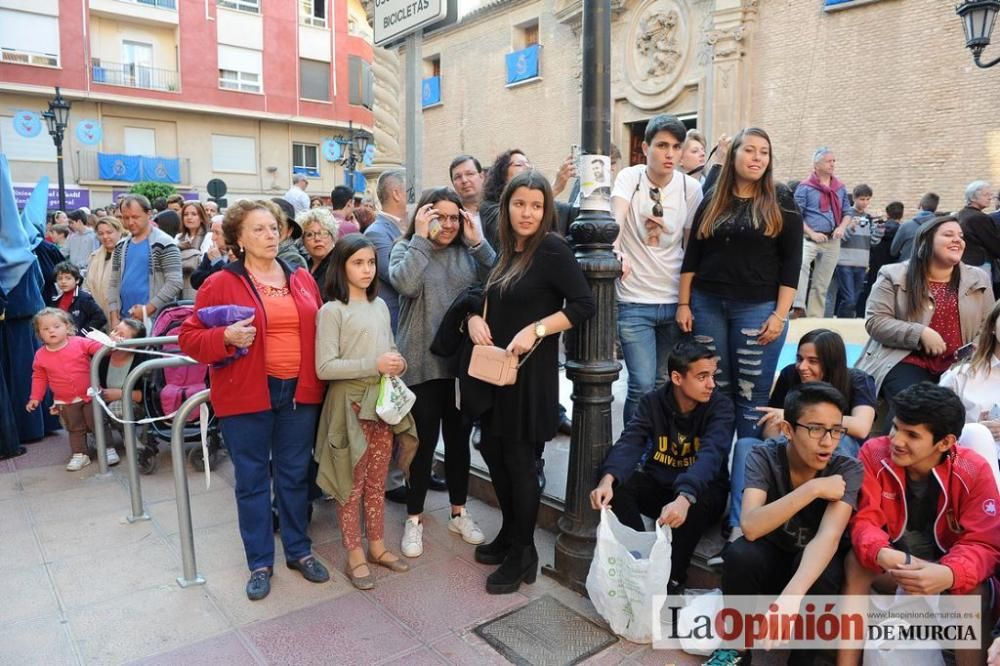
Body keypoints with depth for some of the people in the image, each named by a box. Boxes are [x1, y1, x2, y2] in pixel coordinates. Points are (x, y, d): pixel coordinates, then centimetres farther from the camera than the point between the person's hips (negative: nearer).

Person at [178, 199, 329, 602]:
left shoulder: (302, 279, 7)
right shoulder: (220, 284, -4)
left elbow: (319, 331, 11)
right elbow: (189, 338, -3)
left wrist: (320, 381, 3)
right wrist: (226, 338, -22)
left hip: (300, 392, 3)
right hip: (246, 396, -3)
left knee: (295, 475, 14)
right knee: (252, 480, 9)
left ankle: (299, 551, 32)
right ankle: (260, 563, 25)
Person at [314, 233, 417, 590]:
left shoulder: (380, 305, 10)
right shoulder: (332, 310, -10)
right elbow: (324, 367, -16)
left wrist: (398, 363, -3)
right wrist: (374, 365, -21)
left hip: (383, 401, 6)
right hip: (351, 403, -6)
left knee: (377, 482, 16)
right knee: (353, 483, 6)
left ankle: (377, 545, 30)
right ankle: (355, 555, 20)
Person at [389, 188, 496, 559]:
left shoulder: (468, 252, 7)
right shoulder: (406, 248, -1)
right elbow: (404, 284, -22)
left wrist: (477, 242, -11)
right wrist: (421, 237, -18)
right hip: (423, 364, -3)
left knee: (459, 438, 14)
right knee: (424, 441, 4)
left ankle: (458, 512, 31)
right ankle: (414, 518, 22)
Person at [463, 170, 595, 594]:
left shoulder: (552, 249, -11)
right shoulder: (503, 250, 11)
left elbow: (583, 305, -16)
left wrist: (534, 330, -23)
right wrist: (474, 318, -1)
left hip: (529, 373, -7)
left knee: (519, 461, 2)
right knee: (494, 451, 14)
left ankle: (523, 554, 19)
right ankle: (509, 532, 34)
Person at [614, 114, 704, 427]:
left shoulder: (690, 187, 3)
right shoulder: (630, 177, -5)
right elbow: (616, 219, -23)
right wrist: (616, 254, -43)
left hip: (674, 301, 3)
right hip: (634, 301, -3)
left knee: (664, 382, 14)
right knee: (642, 384, -8)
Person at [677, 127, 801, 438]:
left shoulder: (781, 203, 2)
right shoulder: (712, 202, 9)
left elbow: (791, 263, -3)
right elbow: (692, 256, 9)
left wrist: (780, 315, -10)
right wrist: (683, 304, 3)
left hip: (757, 308, -2)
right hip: (707, 305, 2)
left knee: (752, 394, 1)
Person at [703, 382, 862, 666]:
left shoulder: (847, 470, -19)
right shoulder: (763, 457, -18)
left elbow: (828, 537, -35)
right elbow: (750, 526, -31)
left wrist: (791, 595, -51)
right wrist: (813, 489, -34)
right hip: (772, 556, 1)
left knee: (821, 575, -35)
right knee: (739, 553, -32)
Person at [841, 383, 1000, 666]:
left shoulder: (975, 472, -18)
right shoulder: (874, 453, -18)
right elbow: (864, 520, -19)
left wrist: (948, 575, -45)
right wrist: (882, 555, -44)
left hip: (942, 567, 0)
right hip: (891, 565, 0)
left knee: (975, 590, -32)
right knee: (856, 561, -31)